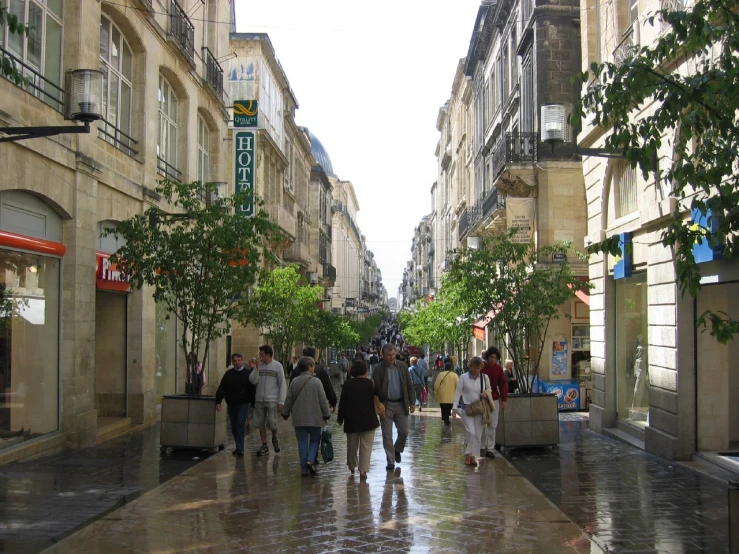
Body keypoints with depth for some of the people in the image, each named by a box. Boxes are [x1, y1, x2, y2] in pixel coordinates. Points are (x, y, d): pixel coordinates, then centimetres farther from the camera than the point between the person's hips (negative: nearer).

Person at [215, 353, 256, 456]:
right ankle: (239, 447, 24)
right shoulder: (228, 374, 6)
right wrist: (218, 401, -7)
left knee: (241, 424, -15)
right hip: (231, 404, 3)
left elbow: (252, 390, 2)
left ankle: (240, 448, -15)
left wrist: (252, 404, -3)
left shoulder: (247, 374, 1)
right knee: (234, 427, 10)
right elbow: (221, 389, 3)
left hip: (243, 404, -3)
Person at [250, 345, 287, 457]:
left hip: (272, 400, -4)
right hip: (259, 400, 4)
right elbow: (253, 381, -2)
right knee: (260, 424, 6)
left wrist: (281, 401, -8)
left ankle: (274, 439, 21)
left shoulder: (277, 366, -3)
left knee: (271, 423, -8)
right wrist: (257, 368, -12)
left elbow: (282, 384, -3)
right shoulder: (259, 365, 6)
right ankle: (264, 446, 15)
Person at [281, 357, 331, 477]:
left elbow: (289, 399, 5)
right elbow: (323, 400, -7)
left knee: (302, 442, 8)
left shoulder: (294, 381, -1)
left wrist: (285, 413, 20)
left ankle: (304, 469, 8)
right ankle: (310, 460, -8)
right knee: (315, 440, 14)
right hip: (314, 418, -2)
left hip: (299, 418, 2)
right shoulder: (316, 381, -9)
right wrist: (326, 414, 5)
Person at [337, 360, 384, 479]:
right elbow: (381, 397, -7)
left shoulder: (348, 385, -1)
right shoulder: (370, 383, -6)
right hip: (368, 420, -2)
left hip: (351, 420, 2)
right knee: (366, 445, 1)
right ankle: (363, 469, -6)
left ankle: (351, 466, 33)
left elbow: (342, 403, 1)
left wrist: (340, 418, 10)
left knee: (352, 444, 18)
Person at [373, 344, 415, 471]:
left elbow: (409, 385, 9)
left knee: (404, 432, 5)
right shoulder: (379, 369, -8)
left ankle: (397, 450, 34)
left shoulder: (402, 366, 3)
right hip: (386, 405, -3)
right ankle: (390, 461, 12)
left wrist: (412, 403, 6)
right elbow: (375, 389, -9)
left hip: (401, 404, 3)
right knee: (387, 435, 2)